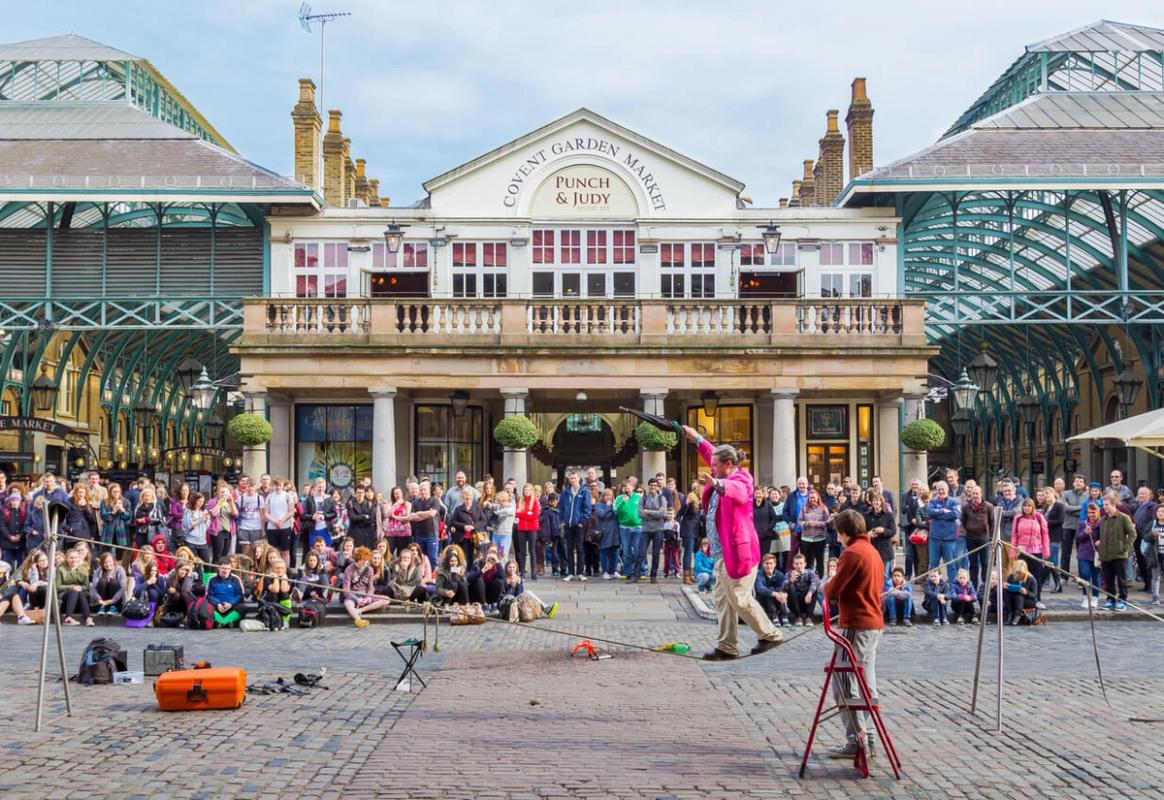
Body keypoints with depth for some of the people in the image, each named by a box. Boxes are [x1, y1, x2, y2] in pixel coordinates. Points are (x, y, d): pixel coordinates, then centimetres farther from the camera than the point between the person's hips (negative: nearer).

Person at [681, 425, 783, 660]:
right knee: (723, 600, 10)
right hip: (723, 553, 10)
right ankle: (727, 646, 15)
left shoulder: (740, 481, -14)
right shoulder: (724, 478, 12)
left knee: (740, 599, -6)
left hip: (737, 551, -10)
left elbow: (735, 490, -40)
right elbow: (712, 454, 32)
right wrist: (696, 438, 37)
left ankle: (770, 635, 9)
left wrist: (716, 483, -59)